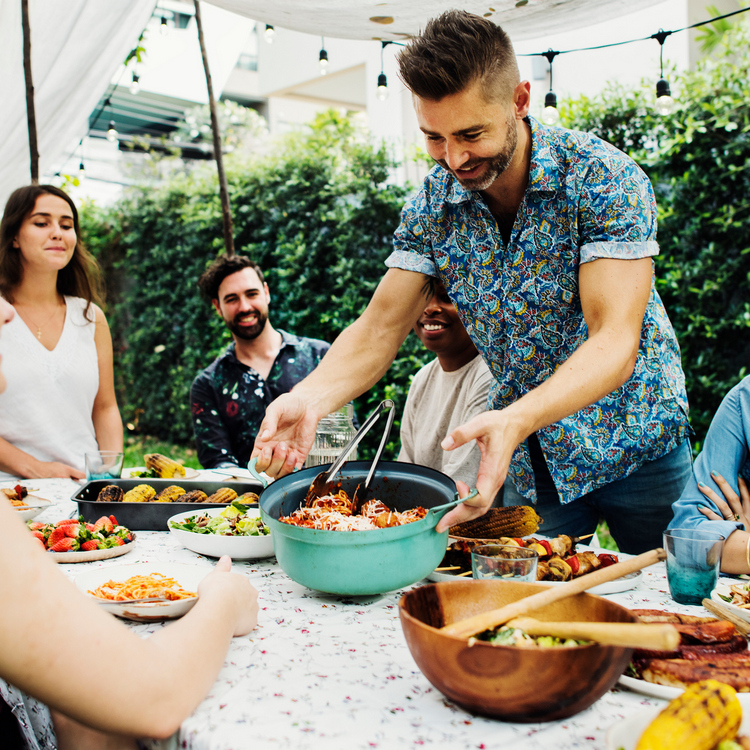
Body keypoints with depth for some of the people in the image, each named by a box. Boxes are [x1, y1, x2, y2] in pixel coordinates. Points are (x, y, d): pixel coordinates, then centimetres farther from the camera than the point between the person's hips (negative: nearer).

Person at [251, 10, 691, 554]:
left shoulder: (604, 178, -22)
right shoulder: (433, 203, -8)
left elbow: (615, 341, -29)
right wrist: (309, 398, -29)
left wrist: (513, 420, -46)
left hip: (634, 444, -3)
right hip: (529, 456, 3)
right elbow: (381, 326, -9)